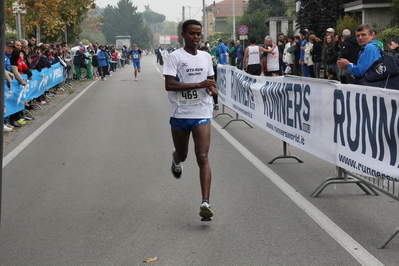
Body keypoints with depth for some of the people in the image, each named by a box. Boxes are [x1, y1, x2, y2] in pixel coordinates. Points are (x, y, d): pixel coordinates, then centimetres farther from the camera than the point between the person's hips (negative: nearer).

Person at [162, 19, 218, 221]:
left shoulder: (206, 57, 9)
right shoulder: (175, 57, -7)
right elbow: (169, 85, -18)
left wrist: (212, 88, 0)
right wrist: (200, 85, -22)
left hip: (202, 114, 2)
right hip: (180, 114, -2)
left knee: (202, 158, -11)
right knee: (182, 155, 16)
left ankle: (205, 203, -17)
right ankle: (176, 159, 56)